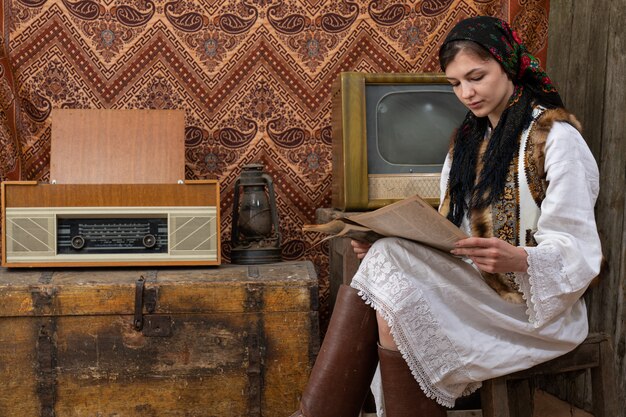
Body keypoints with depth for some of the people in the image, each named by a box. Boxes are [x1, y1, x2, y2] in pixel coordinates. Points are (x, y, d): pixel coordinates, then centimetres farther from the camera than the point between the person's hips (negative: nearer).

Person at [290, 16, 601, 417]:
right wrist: (385, 244, -5)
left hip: (532, 304, -6)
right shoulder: (468, 140, 18)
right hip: (471, 289, 6)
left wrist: (518, 259, -32)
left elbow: (578, 250, -11)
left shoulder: (556, 136, -5)